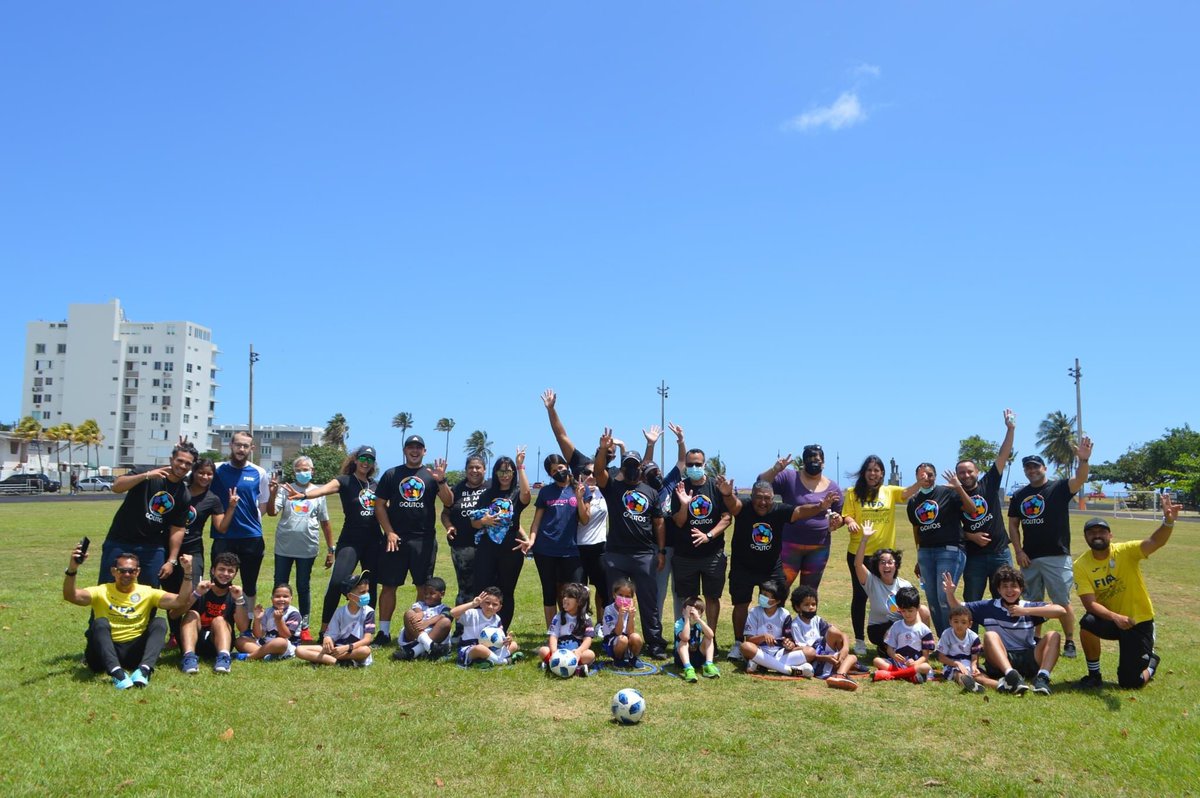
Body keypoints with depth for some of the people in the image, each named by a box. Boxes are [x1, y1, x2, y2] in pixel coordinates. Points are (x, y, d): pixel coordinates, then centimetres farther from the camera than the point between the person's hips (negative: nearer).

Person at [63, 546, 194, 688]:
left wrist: (187, 573, -19)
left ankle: (144, 670, -44)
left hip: (134, 652, 1)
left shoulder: (147, 593, 7)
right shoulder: (102, 592, 4)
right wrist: (72, 569, -32)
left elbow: (181, 601, -5)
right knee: (100, 623, -28)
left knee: (159, 623, -21)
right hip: (104, 654, -1)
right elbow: (70, 596, -14)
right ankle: (117, 672, -48)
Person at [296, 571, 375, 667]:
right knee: (299, 650, -14)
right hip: (336, 648, 3)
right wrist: (327, 639, -24)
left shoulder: (368, 612, -5)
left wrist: (347, 648, -27)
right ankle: (339, 662, -26)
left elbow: (367, 639, -13)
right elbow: (331, 635, 2)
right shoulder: (340, 612, 4)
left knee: (365, 650, -40)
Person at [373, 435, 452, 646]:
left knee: (424, 586, 5)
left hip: (424, 539, 0)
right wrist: (389, 532, -5)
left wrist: (441, 481, -18)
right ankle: (384, 631, 11)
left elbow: (448, 502, -2)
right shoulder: (391, 474, 9)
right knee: (388, 585, 2)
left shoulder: (431, 474, 8)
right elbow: (379, 505, 6)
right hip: (395, 538, 0)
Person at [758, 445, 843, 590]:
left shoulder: (833, 487, 6)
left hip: (819, 548, 4)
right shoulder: (789, 478, -5)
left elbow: (839, 516, 13)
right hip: (789, 544, -3)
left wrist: (836, 521, -9)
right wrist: (775, 470, -28)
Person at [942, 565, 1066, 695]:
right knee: (990, 635, -27)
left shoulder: (1029, 607, 6)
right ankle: (1011, 675, -50)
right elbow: (958, 609, 14)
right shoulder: (988, 608, 9)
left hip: (1029, 660, 1)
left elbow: (1060, 610, -8)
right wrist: (950, 593, -7)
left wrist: (1026, 611, -11)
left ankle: (1042, 677, -37)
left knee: (1053, 636, -17)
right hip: (1001, 662, -1)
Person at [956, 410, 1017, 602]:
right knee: (971, 602, 5)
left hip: (1000, 553, 1)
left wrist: (1010, 429, -14)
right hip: (974, 556, 0)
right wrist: (971, 536, -12)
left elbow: (1003, 456, -6)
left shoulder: (989, 484, 1)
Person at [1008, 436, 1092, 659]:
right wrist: (1018, 551, 0)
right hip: (1029, 557, 4)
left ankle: (1070, 642, 11)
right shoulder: (1019, 496, 8)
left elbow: (1080, 479, -22)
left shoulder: (1059, 488, -3)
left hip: (1057, 557, -4)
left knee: (1062, 601, 0)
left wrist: (1083, 460, -42)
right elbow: (1013, 524, 10)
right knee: (1032, 602, 12)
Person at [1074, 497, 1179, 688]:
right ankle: (1094, 675, -9)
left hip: (1139, 621, -1)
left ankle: (1149, 660, 33)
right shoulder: (1081, 565, -13)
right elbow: (1090, 603, -19)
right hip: (1110, 620, 1)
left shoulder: (1126, 551, -16)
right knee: (1088, 623, -35)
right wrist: (1115, 617, -37)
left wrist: (1168, 522, -54)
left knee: (1131, 683, -4)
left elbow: (1155, 542, -35)